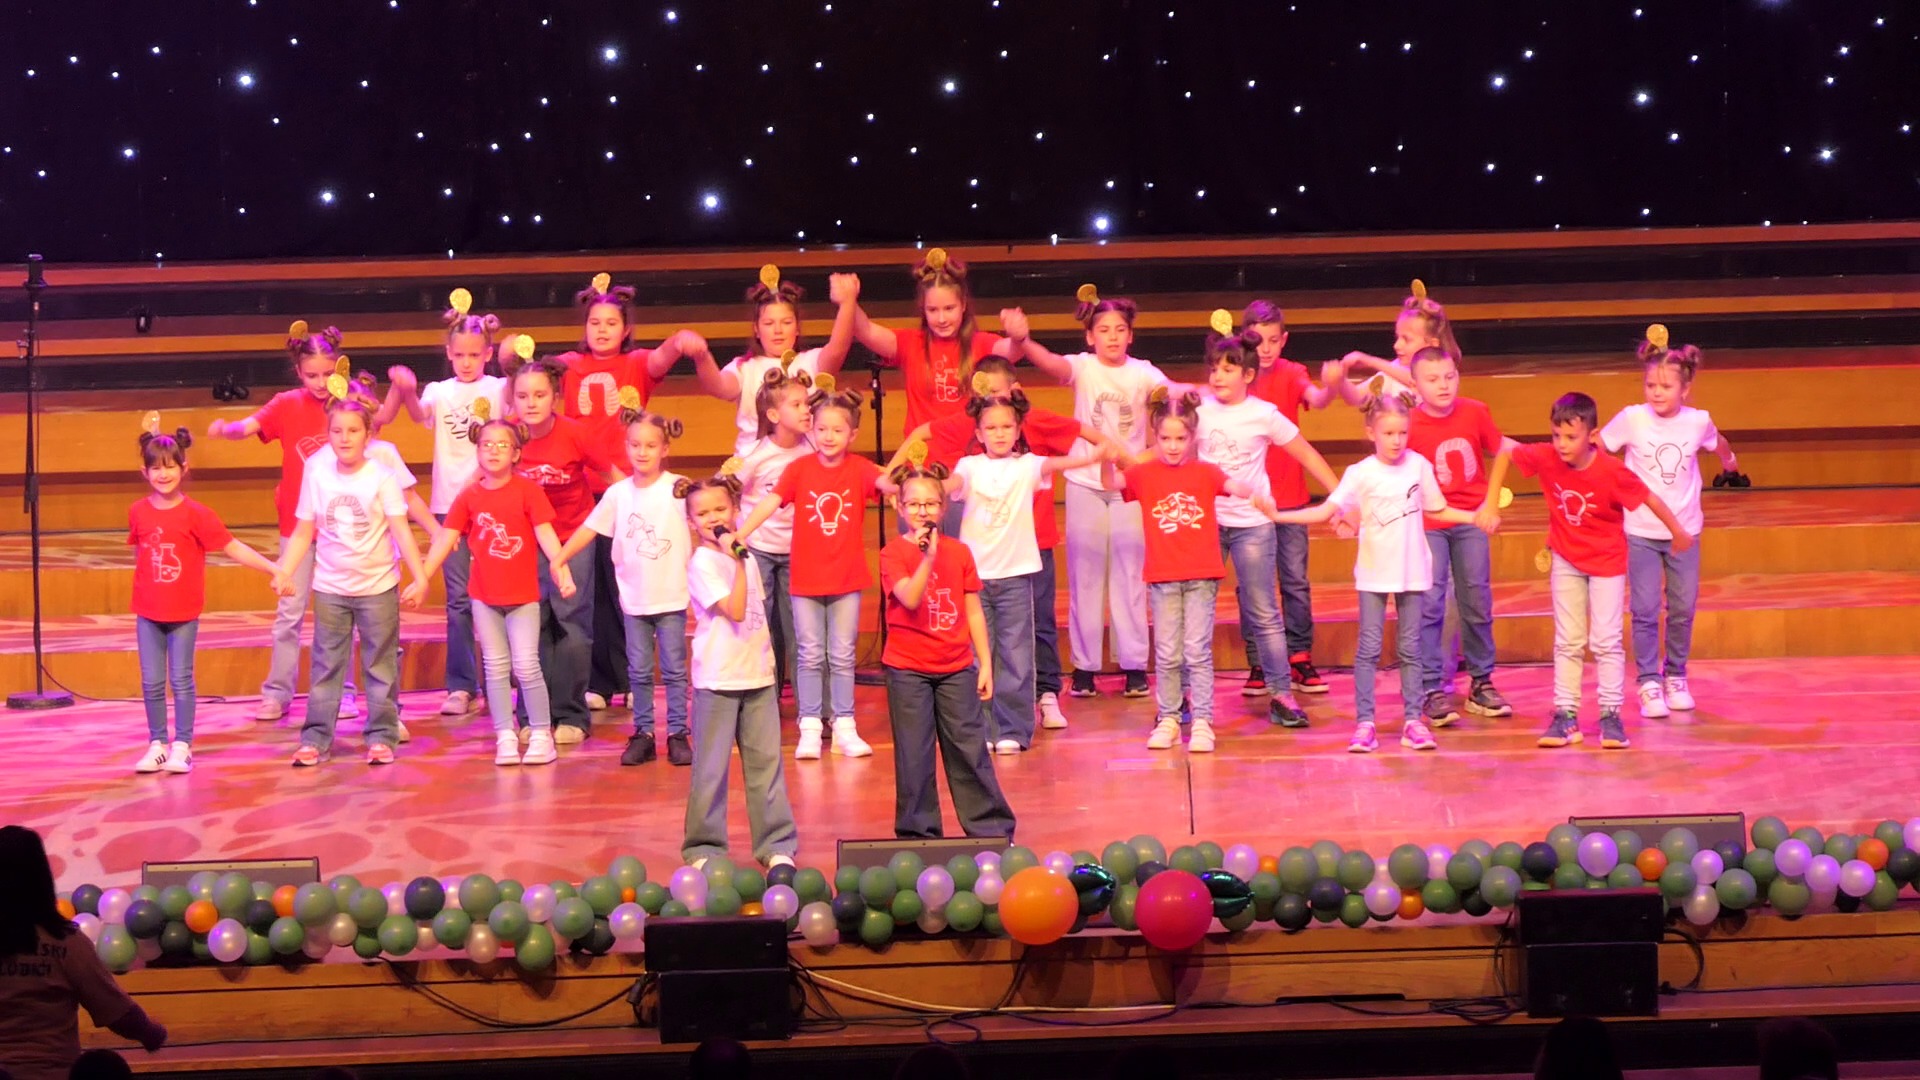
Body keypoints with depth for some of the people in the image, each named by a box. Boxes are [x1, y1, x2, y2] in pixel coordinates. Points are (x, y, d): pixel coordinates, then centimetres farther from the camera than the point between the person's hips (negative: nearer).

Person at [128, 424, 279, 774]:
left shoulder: (195, 514, -10)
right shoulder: (138, 512, -1)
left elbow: (232, 547, -10)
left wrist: (273, 568, -16)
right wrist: (144, 591, 14)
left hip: (184, 612, -3)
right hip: (148, 612, 3)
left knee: (181, 680, 4)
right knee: (151, 683, 7)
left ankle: (182, 746, 13)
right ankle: (157, 744, 18)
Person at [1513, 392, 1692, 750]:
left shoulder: (1611, 471, -27)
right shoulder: (1545, 458, -18)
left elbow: (1649, 498, -16)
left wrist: (1679, 533, -5)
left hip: (1607, 561, -3)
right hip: (1567, 559, 3)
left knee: (1606, 640, -4)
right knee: (1568, 641, 6)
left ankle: (1611, 715, 3)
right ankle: (1565, 714, 9)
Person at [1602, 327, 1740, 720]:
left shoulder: (1698, 422, -5)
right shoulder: (1631, 419, -12)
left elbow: (1719, 443, 19)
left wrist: (1729, 461, 37)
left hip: (1685, 531, 2)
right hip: (1641, 532, -2)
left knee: (1683, 609, 8)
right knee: (1645, 610, -4)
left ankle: (1676, 677, 23)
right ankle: (1649, 683, 5)